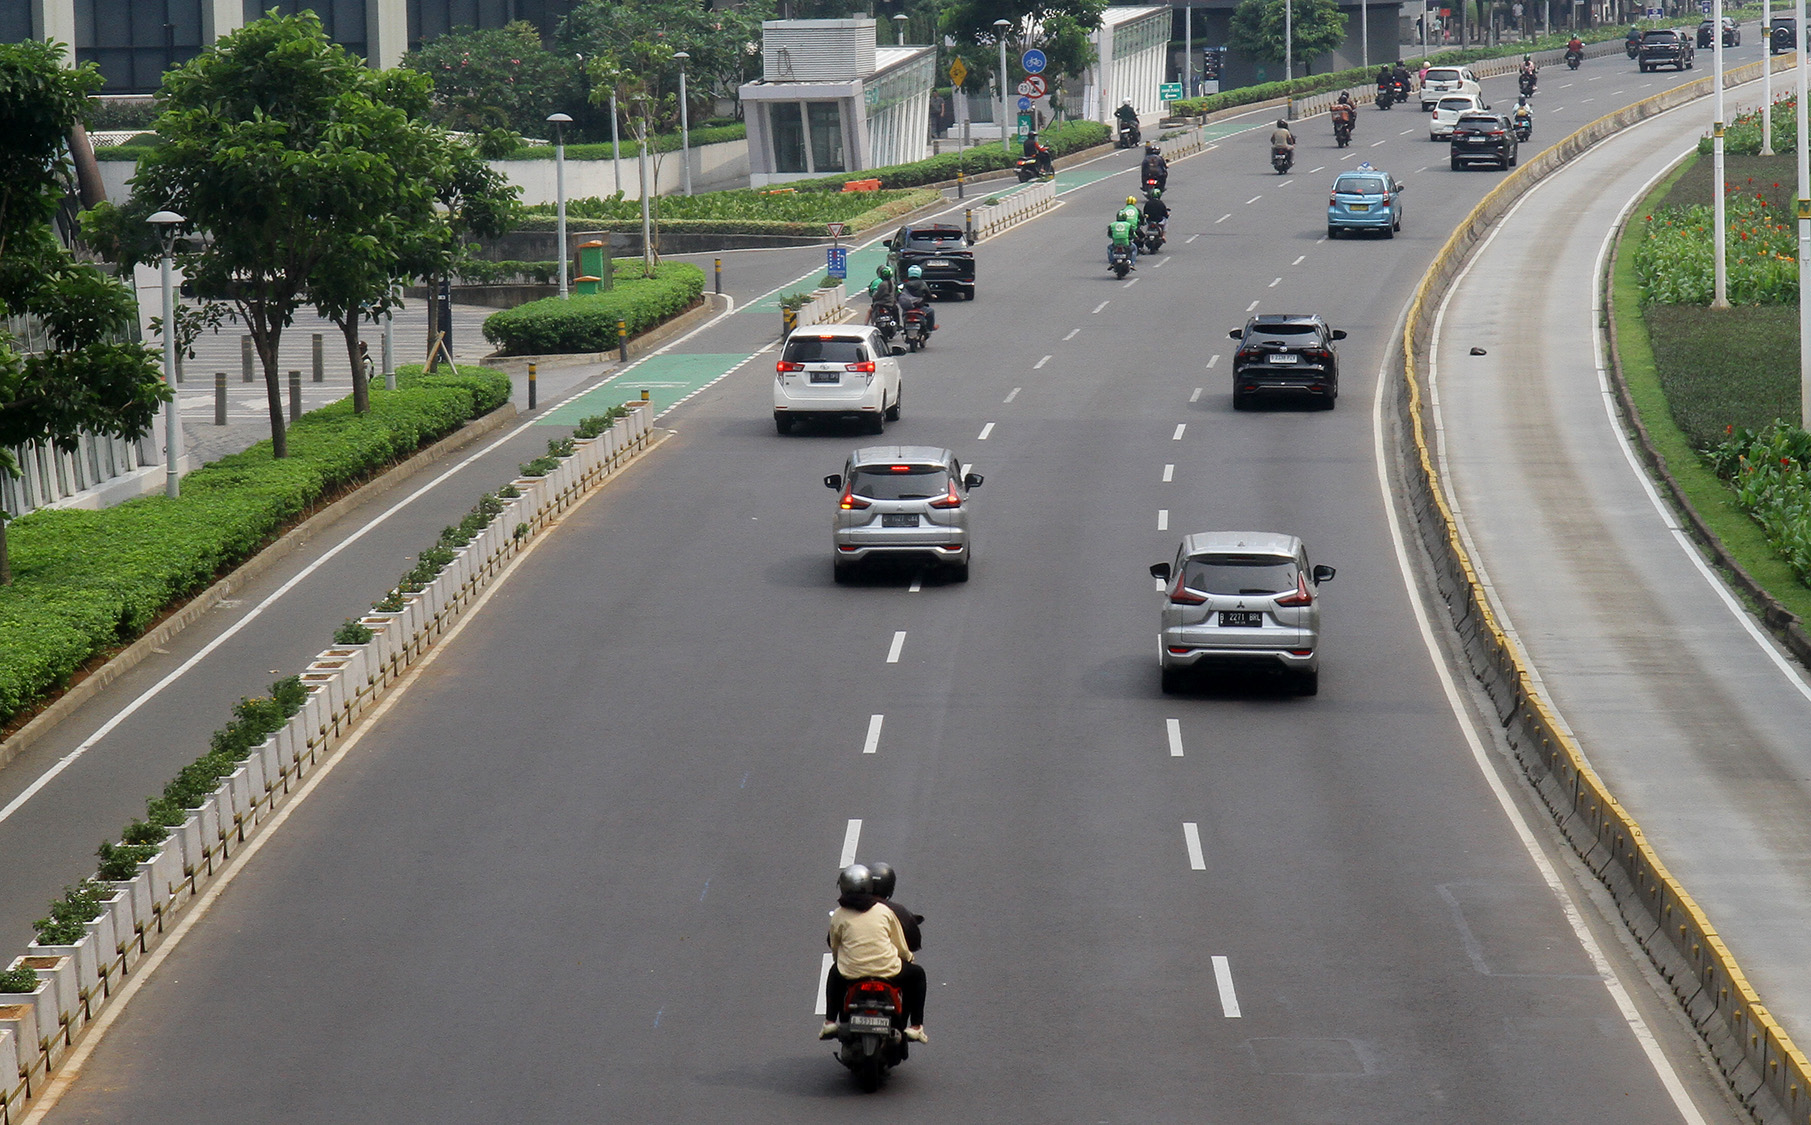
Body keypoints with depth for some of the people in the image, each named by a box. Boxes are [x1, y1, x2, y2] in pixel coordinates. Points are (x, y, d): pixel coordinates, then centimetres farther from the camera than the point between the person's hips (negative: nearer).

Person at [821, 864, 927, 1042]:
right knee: (916, 973, 27)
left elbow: (834, 948, 13)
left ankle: (830, 1022, 28)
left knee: (834, 974, 37)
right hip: (887, 971, -1)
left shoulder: (838, 916, 2)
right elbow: (901, 947, 8)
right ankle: (915, 1026, 19)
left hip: (850, 974, 1)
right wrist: (909, 958, 31)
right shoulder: (885, 912, 2)